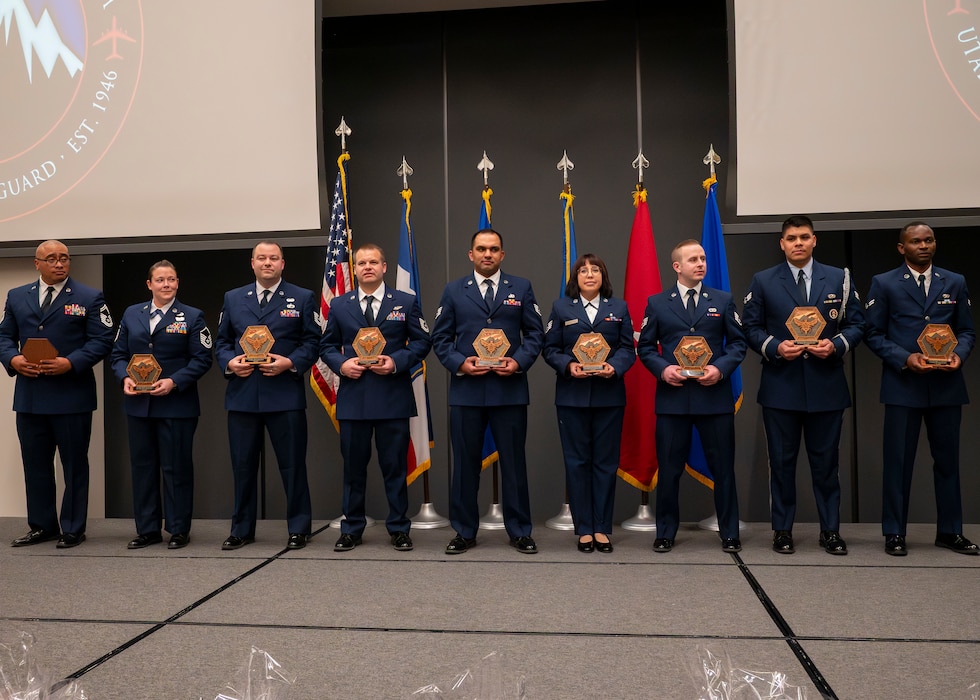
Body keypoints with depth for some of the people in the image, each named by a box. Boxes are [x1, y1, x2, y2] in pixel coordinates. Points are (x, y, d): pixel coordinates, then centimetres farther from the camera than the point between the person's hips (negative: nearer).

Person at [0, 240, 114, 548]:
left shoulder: (89, 298, 1)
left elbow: (102, 340, -6)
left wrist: (70, 363, -18)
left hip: (72, 396, -4)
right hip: (29, 396, 4)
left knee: (74, 465, 4)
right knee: (35, 464, 11)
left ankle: (72, 529, 15)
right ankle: (42, 526, 24)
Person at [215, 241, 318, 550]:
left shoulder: (303, 298, 5)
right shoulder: (233, 298, 14)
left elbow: (312, 341, 1)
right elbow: (222, 342, 14)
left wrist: (291, 363, -14)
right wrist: (229, 362, -5)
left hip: (285, 394, -3)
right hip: (242, 394, 3)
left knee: (293, 464, 2)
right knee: (243, 464, 9)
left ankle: (298, 528, 14)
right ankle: (242, 529, 21)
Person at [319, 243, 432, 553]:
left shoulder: (406, 302, 5)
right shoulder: (339, 305, 10)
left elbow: (422, 342, 4)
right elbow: (327, 345, 14)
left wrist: (397, 362, -11)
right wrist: (341, 364, -6)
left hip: (393, 396, -1)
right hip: (353, 397, 2)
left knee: (395, 465, 4)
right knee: (353, 466, 8)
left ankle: (399, 528, 16)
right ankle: (351, 528, 21)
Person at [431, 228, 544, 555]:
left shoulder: (521, 288, 8)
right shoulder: (454, 291, 8)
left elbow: (535, 333, 5)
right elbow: (440, 337, 6)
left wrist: (519, 361, -11)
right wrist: (458, 363, -10)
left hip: (510, 389, 0)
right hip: (466, 389, 1)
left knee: (514, 461, 5)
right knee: (465, 462, 7)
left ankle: (519, 531, 17)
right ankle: (464, 531, 19)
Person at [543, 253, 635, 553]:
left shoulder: (619, 308, 10)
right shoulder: (561, 307, 7)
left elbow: (628, 348, 4)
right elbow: (550, 348, 3)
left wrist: (614, 367, -15)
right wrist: (568, 365, -15)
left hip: (609, 395, 1)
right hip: (572, 394, -1)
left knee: (606, 461, 5)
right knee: (577, 461, 3)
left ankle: (602, 528, 14)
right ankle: (584, 528, 12)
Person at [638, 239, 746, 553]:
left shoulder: (723, 300, 8)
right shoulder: (657, 303, 6)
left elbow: (738, 343, 6)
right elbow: (645, 347, 6)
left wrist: (721, 368, -11)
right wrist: (663, 369, -11)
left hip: (714, 395, 1)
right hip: (672, 396, 0)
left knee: (723, 467, 6)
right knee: (669, 469, 6)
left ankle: (729, 533, 19)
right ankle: (665, 533, 19)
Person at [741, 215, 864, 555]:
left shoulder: (839, 279, 7)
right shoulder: (763, 281, 4)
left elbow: (856, 324, 7)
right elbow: (751, 327, 3)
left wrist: (836, 345, -12)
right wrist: (775, 347, -14)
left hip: (827, 386, 1)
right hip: (780, 386, 0)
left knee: (825, 460, 7)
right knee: (782, 461, 6)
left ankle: (830, 530, 19)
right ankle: (782, 530, 17)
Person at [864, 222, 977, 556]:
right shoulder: (884, 283, 1)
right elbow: (873, 334, -2)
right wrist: (905, 358, -15)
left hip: (946, 385, 3)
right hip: (903, 384, -3)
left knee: (948, 458, 10)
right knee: (898, 460, 1)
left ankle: (950, 531, 22)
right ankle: (894, 533, 10)